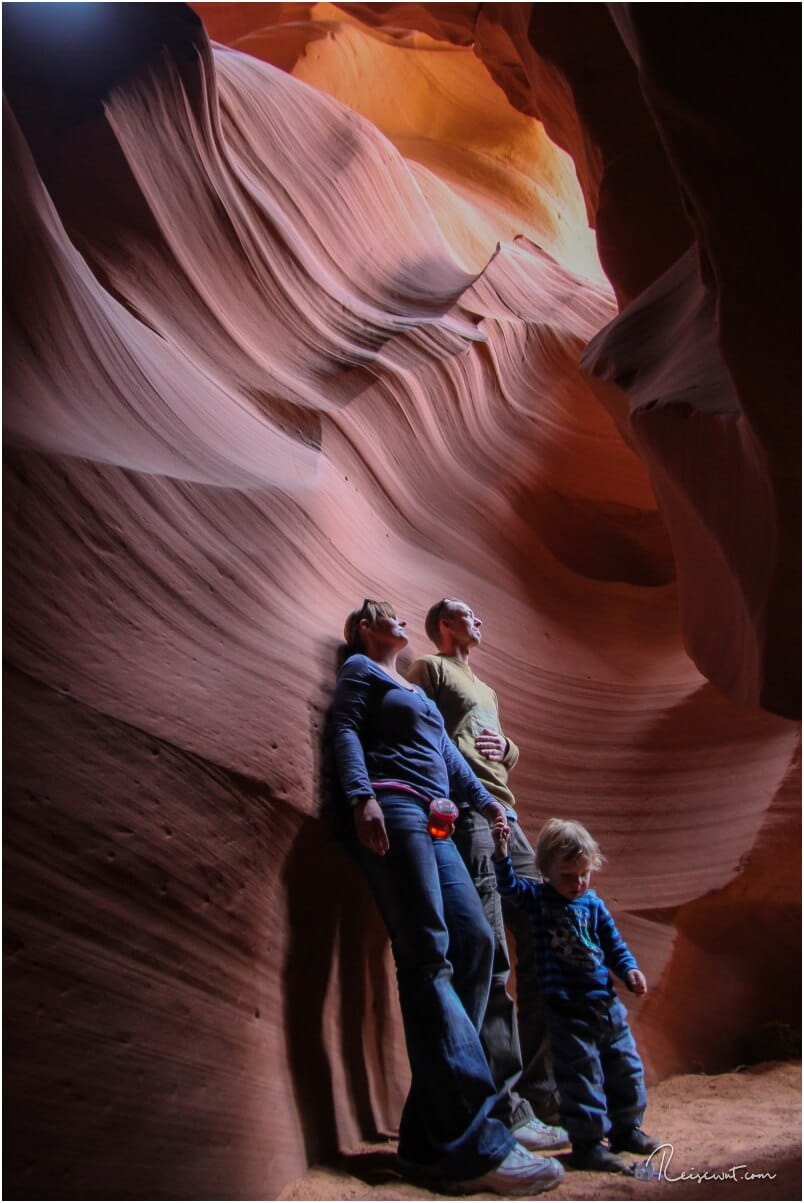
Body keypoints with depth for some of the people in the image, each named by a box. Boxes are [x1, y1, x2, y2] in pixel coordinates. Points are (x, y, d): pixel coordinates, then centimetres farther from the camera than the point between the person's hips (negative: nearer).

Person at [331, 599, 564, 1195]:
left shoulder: (416, 691, 33)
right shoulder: (360, 669, 11)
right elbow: (345, 731, -3)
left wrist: (483, 798, 15)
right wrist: (362, 796, -18)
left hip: (433, 820, 8)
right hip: (392, 810, -8)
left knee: (475, 942, -5)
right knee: (429, 958, -17)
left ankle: (432, 1134, -3)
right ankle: (473, 1144, -22)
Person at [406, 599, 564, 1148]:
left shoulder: (485, 689, 33)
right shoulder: (430, 669, 8)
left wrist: (506, 747, 9)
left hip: (505, 815, 9)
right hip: (465, 813, -9)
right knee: (491, 961, -13)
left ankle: (540, 1089, 14)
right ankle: (507, 1109, -12)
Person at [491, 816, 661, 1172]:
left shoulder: (594, 905, 6)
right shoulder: (538, 898, -4)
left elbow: (614, 946, 13)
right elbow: (508, 884, -20)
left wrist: (630, 970, -5)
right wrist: (502, 851, -34)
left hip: (607, 1003, 5)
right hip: (567, 1009, -5)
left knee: (625, 1068, 16)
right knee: (581, 1075, -4)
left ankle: (625, 1129, 34)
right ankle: (587, 1143, 9)